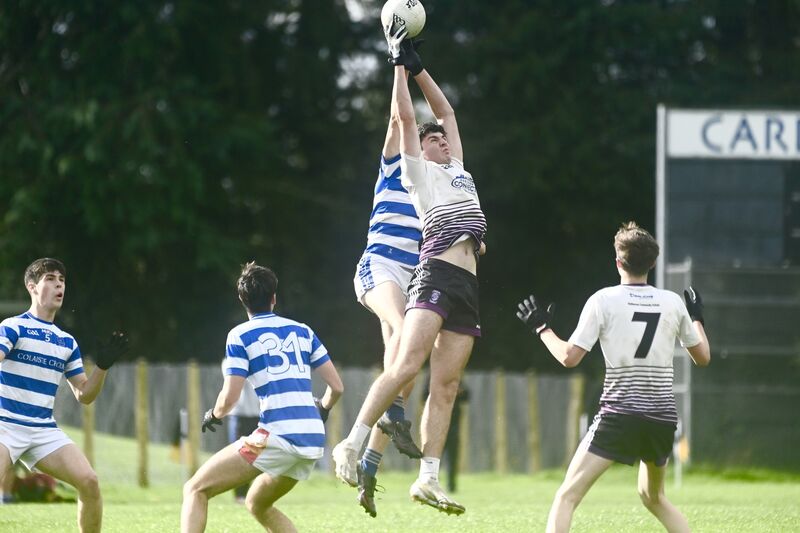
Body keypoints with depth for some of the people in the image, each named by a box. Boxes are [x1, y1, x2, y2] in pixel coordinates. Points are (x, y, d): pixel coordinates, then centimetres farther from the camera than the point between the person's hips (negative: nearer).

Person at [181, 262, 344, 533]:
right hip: (313, 441, 6)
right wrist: (322, 410, 36)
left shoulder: (240, 336, 1)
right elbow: (336, 387, 14)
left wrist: (212, 416, 18)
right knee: (258, 504, 28)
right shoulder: (302, 331, 15)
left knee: (195, 490, 2)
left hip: (277, 436, -6)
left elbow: (229, 398, -5)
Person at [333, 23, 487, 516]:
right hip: (437, 275, -7)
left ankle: (428, 478, -6)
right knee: (407, 365, -21)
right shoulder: (419, 172, 10)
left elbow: (446, 110, 34)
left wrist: (419, 68, 32)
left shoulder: (457, 170, 27)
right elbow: (405, 115, 5)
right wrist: (401, 65, 12)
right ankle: (353, 445, -19)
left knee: (446, 387, -1)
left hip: (468, 289, 7)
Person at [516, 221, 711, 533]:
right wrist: (697, 317, 35)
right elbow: (703, 357, 18)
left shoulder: (603, 300, -5)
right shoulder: (673, 303, 6)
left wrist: (542, 328, 11)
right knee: (653, 497, 27)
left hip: (619, 416, -5)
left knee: (567, 496, -5)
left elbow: (569, 357, -6)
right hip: (663, 418, 5)